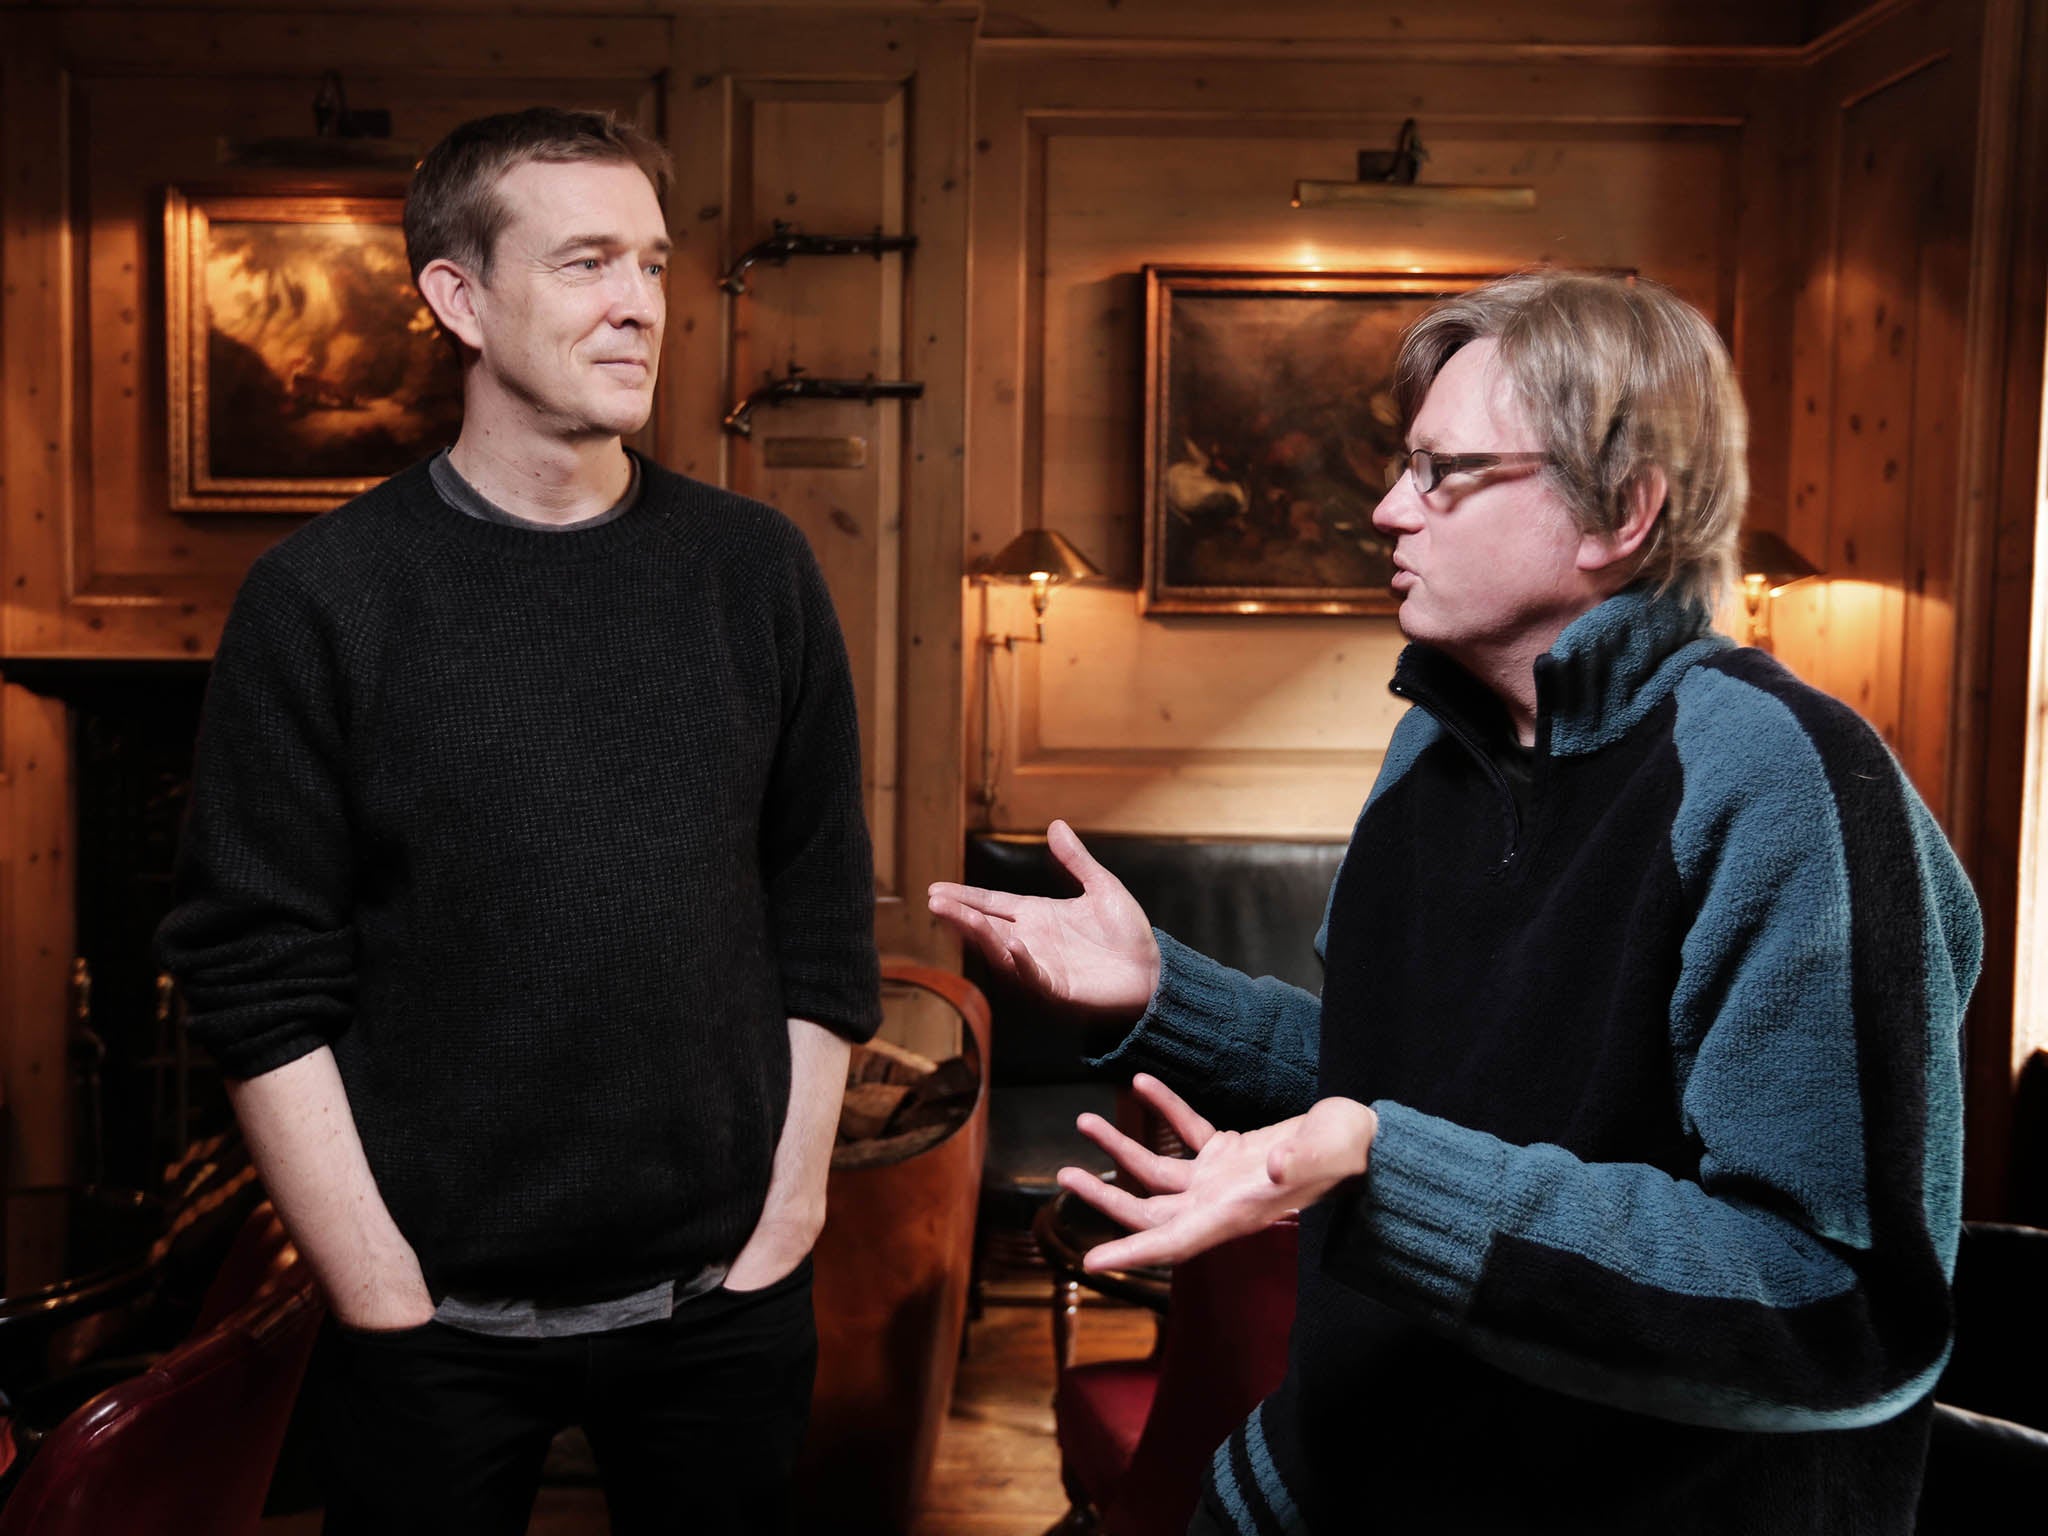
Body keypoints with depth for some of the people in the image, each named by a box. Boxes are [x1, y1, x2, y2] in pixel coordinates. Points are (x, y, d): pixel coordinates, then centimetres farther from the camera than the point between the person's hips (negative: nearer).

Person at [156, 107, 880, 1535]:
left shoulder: (756, 570, 0)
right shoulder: (323, 596, -7)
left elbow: (826, 933, 2)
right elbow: (262, 987, -7)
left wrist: (782, 1229, -2)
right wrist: (389, 1300, -9)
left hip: (725, 1298, 2)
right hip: (441, 1315, -1)